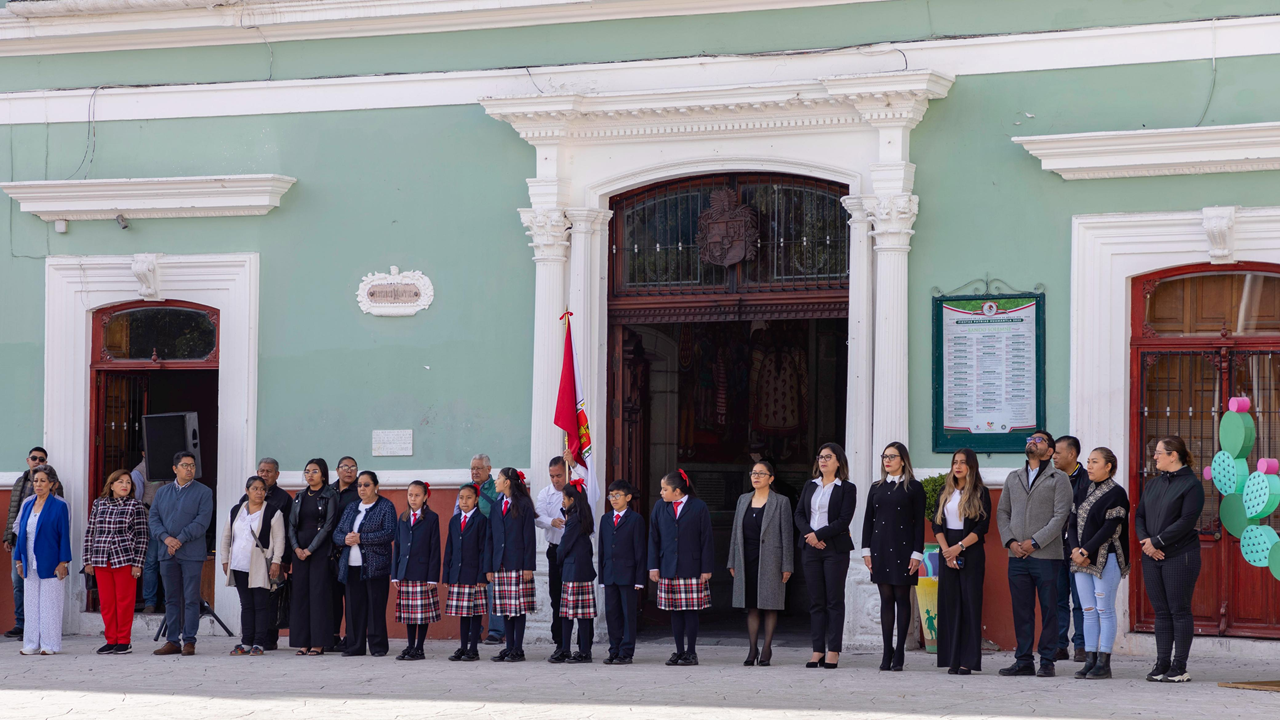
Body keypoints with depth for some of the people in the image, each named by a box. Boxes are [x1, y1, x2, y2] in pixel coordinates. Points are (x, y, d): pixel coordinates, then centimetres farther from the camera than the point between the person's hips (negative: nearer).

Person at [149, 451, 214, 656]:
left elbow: (202, 521, -9)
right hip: (167, 553, 4)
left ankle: (189, 641, 0)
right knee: (171, 599, 7)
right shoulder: (162, 492, 15)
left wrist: (180, 540, -15)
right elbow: (153, 518, 8)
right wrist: (165, 537, -11)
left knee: (191, 598, -4)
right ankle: (172, 641, 10)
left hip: (192, 553, -4)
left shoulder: (203, 492, 2)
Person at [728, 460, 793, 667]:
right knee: (751, 606, 5)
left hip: (769, 561, -4)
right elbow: (736, 532, 15)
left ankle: (766, 650, 5)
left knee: (769, 606, -1)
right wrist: (732, 562, 11)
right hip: (747, 560, 4)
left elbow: (787, 535, -3)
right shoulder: (743, 500, 13)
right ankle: (753, 650, 9)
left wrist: (787, 566, -7)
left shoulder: (781, 502, 0)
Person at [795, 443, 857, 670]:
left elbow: (844, 520, -9)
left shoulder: (847, 488, 0)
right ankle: (818, 650, 4)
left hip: (835, 549, -4)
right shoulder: (810, 486, 15)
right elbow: (799, 514, 9)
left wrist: (819, 534, -14)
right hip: (811, 548, 5)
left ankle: (833, 651, -2)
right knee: (816, 601, 3)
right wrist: (809, 534, -9)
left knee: (834, 600, -3)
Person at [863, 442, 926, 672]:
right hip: (881, 548, 4)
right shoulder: (876, 488, 13)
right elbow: (868, 520, 12)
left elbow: (919, 523, -3)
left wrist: (917, 553, -9)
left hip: (903, 549, -4)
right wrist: (866, 550, 4)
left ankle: (899, 653, 3)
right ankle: (887, 652, 6)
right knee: (886, 599, 4)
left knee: (902, 598, -1)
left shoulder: (914, 488, 1)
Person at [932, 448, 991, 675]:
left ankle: (968, 660, -5)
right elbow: (937, 524, 7)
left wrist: (959, 547, -15)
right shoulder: (945, 493, 12)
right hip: (947, 552, 4)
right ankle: (952, 659, 4)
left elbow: (982, 526, -7)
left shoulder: (980, 493, 0)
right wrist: (946, 550, -8)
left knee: (970, 603, -5)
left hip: (971, 554, -4)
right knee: (949, 603, 2)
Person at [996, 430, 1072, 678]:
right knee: (1021, 610, 6)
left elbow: (1060, 516, -6)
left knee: (1048, 609, -2)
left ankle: (1047, 662, 3)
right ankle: (1023, 661, 11)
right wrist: (1010, 541, -2)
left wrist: (1034, 542, -13)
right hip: (1017, 556, 4)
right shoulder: (1013, 478, 18)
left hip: (1046, 555, -4)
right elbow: (1002, 512, 14)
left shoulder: (1059, 479, 2)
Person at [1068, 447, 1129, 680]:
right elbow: (1072, 522, 9)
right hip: (1081, 559, 7)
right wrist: (1075, 549, -7)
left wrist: (1086, 551, -17)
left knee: (1105, 610, -3)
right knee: (1089, 611, 7)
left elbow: (1109, 528, -14)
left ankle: (1104, 663, 0)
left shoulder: (1116, 493, -7)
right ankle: (1090, 660, 11)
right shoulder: (1082, 491, 14)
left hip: (1106, 559, -7)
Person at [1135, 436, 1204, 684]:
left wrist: (1157, 541, -15)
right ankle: (1162, 664, 10)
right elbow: (1139, 516, 13)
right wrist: (1145, 541, -6)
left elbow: (1186, 521, -14)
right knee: (1161, 611, 7)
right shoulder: (1152, 484, 16)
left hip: (1180, 556, -6)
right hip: (1152, 557, 6)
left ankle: (1179, 667, 1)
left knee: (1179, 610, -3)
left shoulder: (1191, 484, -5)